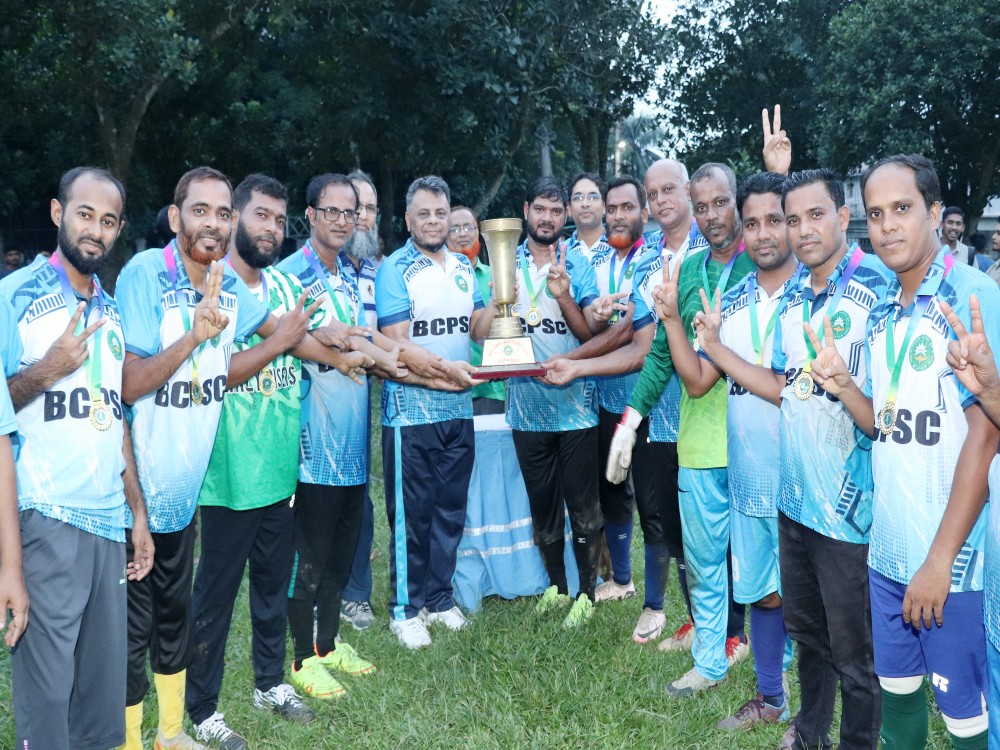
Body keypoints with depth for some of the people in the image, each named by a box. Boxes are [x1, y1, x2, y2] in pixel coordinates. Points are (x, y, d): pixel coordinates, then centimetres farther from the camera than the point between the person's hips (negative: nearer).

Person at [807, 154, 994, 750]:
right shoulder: (883, 313, 10)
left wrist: (940, 561, -18)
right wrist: (842, 385, -8)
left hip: (952, 555, -6)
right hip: (887, 546, 6)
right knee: (896, 688, 17)